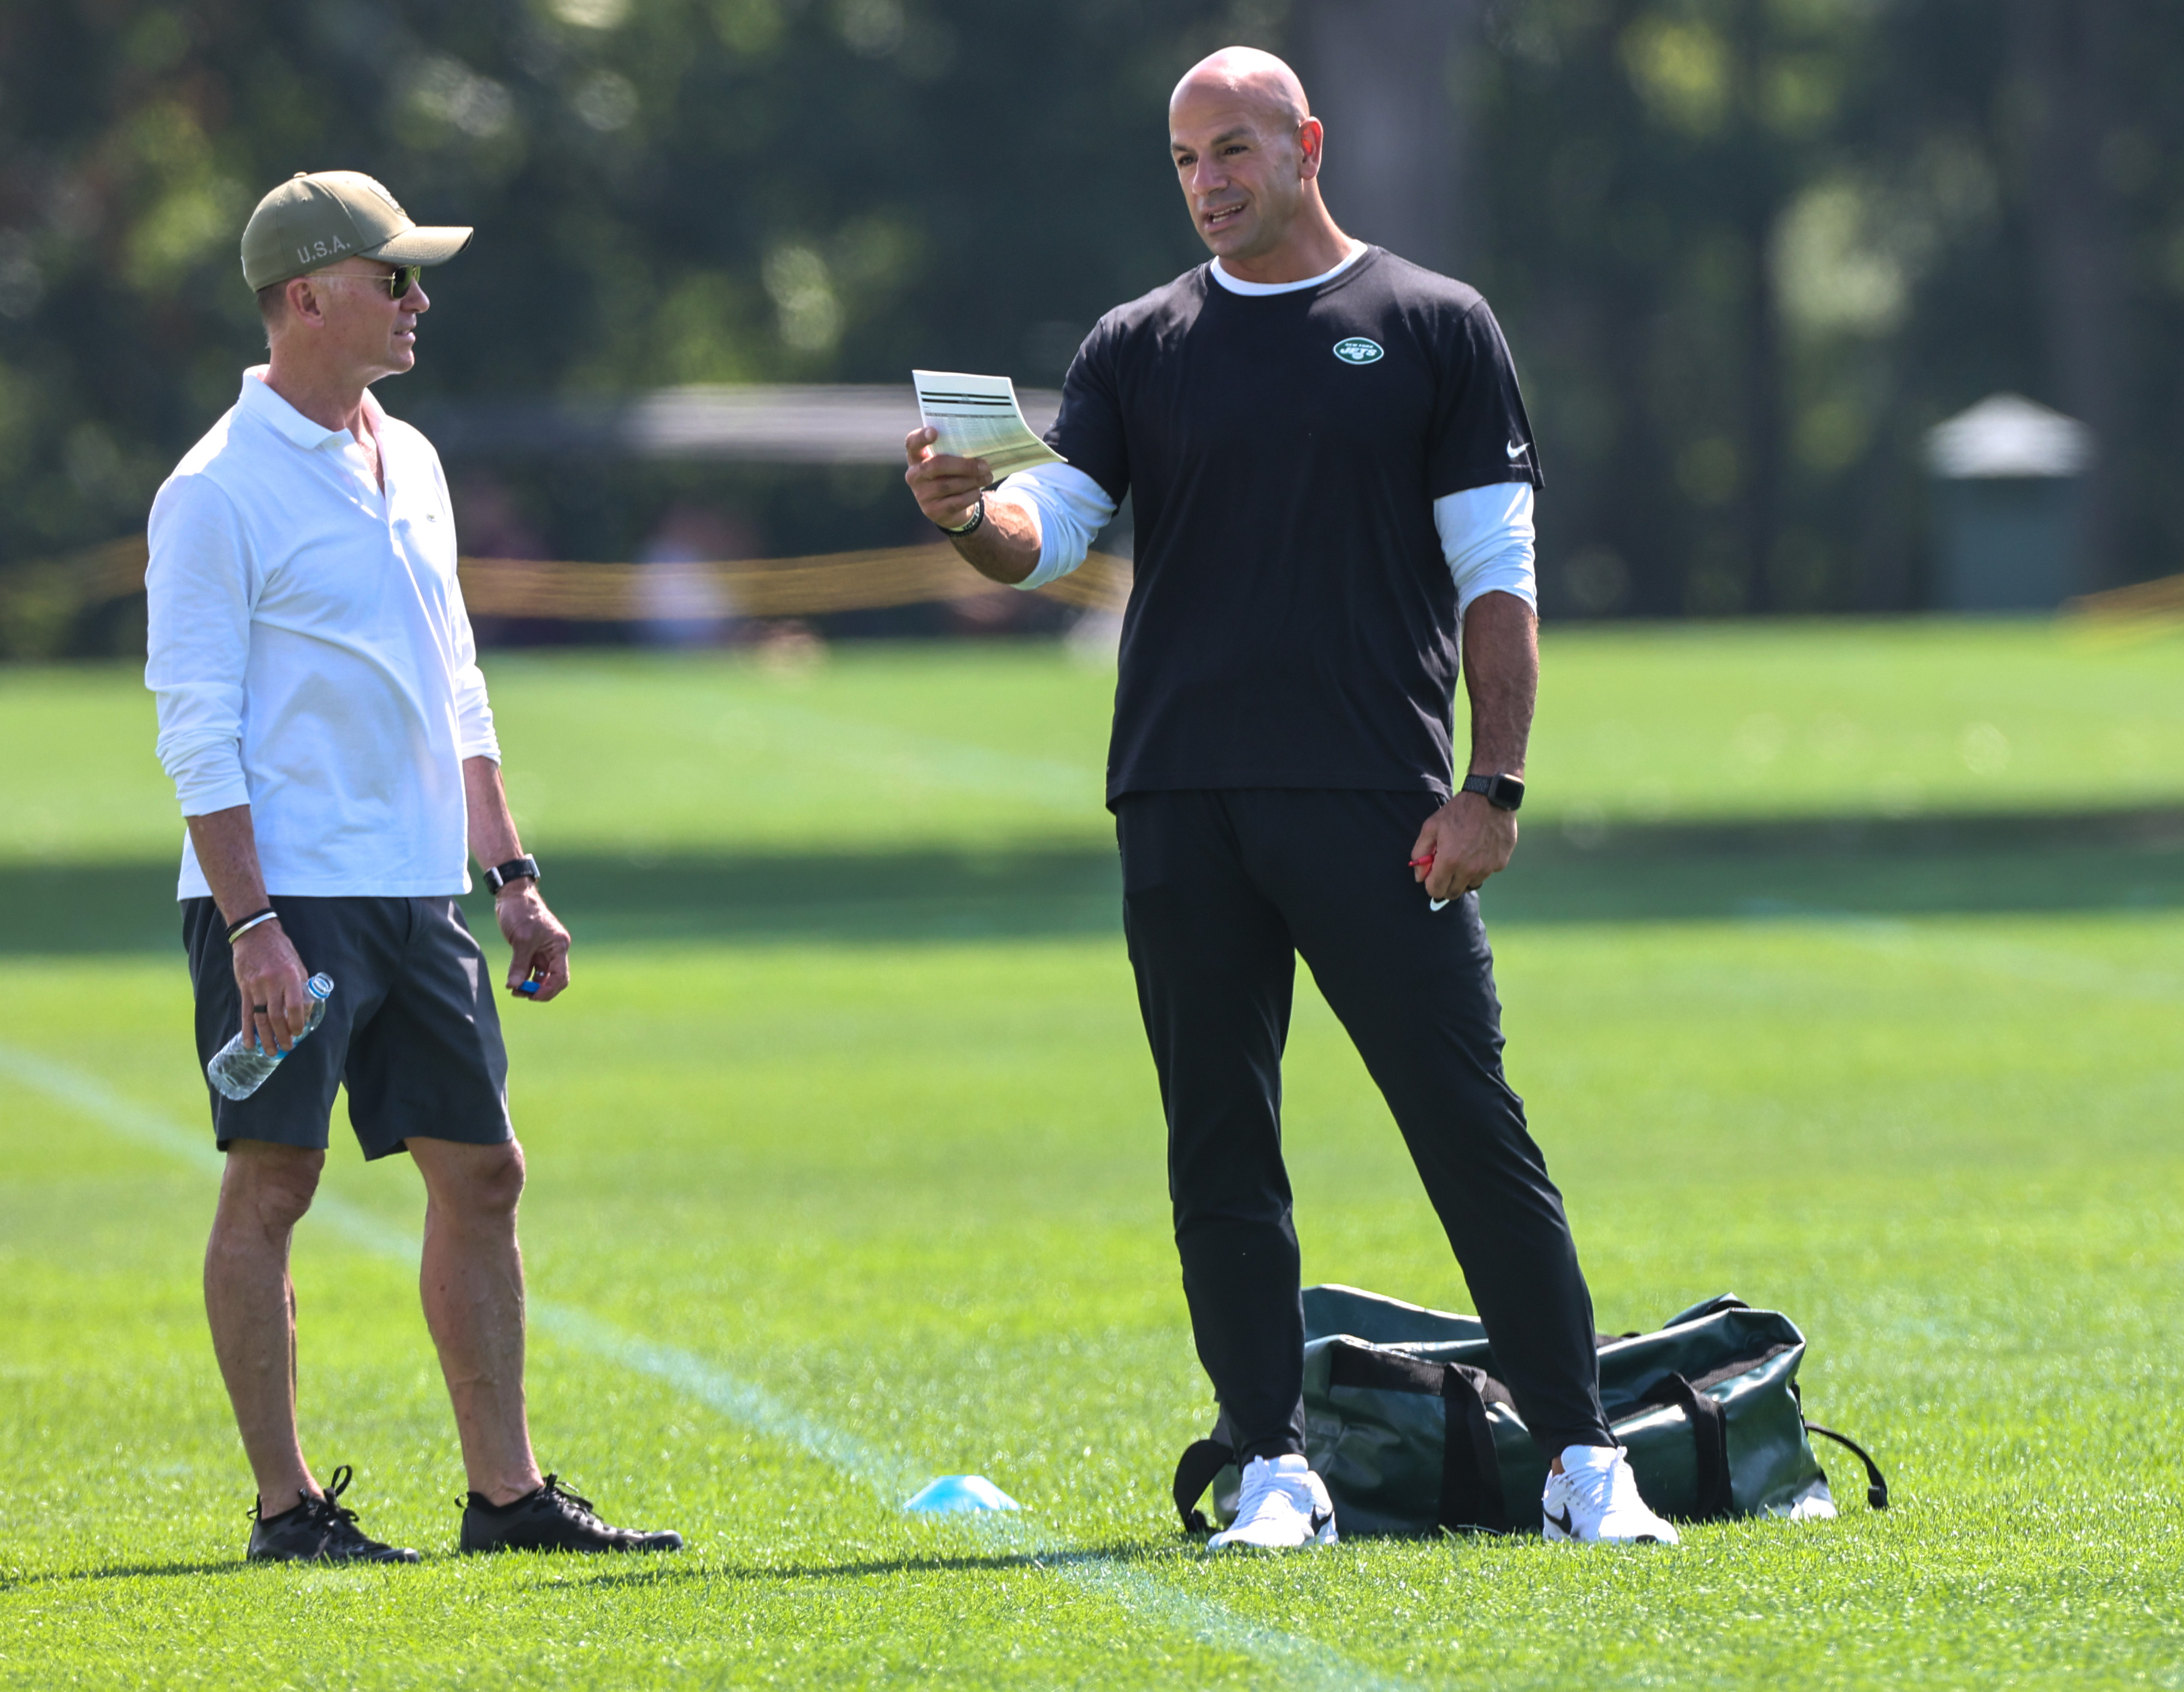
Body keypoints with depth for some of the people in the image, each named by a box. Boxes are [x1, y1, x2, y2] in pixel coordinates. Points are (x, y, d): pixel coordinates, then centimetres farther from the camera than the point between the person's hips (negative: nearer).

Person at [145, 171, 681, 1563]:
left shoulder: (409, 464, 15)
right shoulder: (221, 492, -9)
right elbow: (197, 730, -13)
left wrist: (511, 875, 17)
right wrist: (252, 927, -19)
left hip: (417, 898, 8)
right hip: (288, 900, -8)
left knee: (481, 1174, 6)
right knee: (273, 1183, -4)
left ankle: (509, 1492, 11)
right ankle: (287, 1507, 1)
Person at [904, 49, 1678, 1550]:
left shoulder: (1436, 327, 6)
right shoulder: (1141, 347, 13)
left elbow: (1498, 577, 3)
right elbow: (1050, 530, 4)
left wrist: (1494, 788, -6)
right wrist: (969, 513, -20)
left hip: (1379, 802, -3)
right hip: (1183, 797, 3)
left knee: (1472, 1129, -6)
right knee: (1221, 1149, 3)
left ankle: (1582, 1457, -1)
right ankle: (1278, 1470, 8)